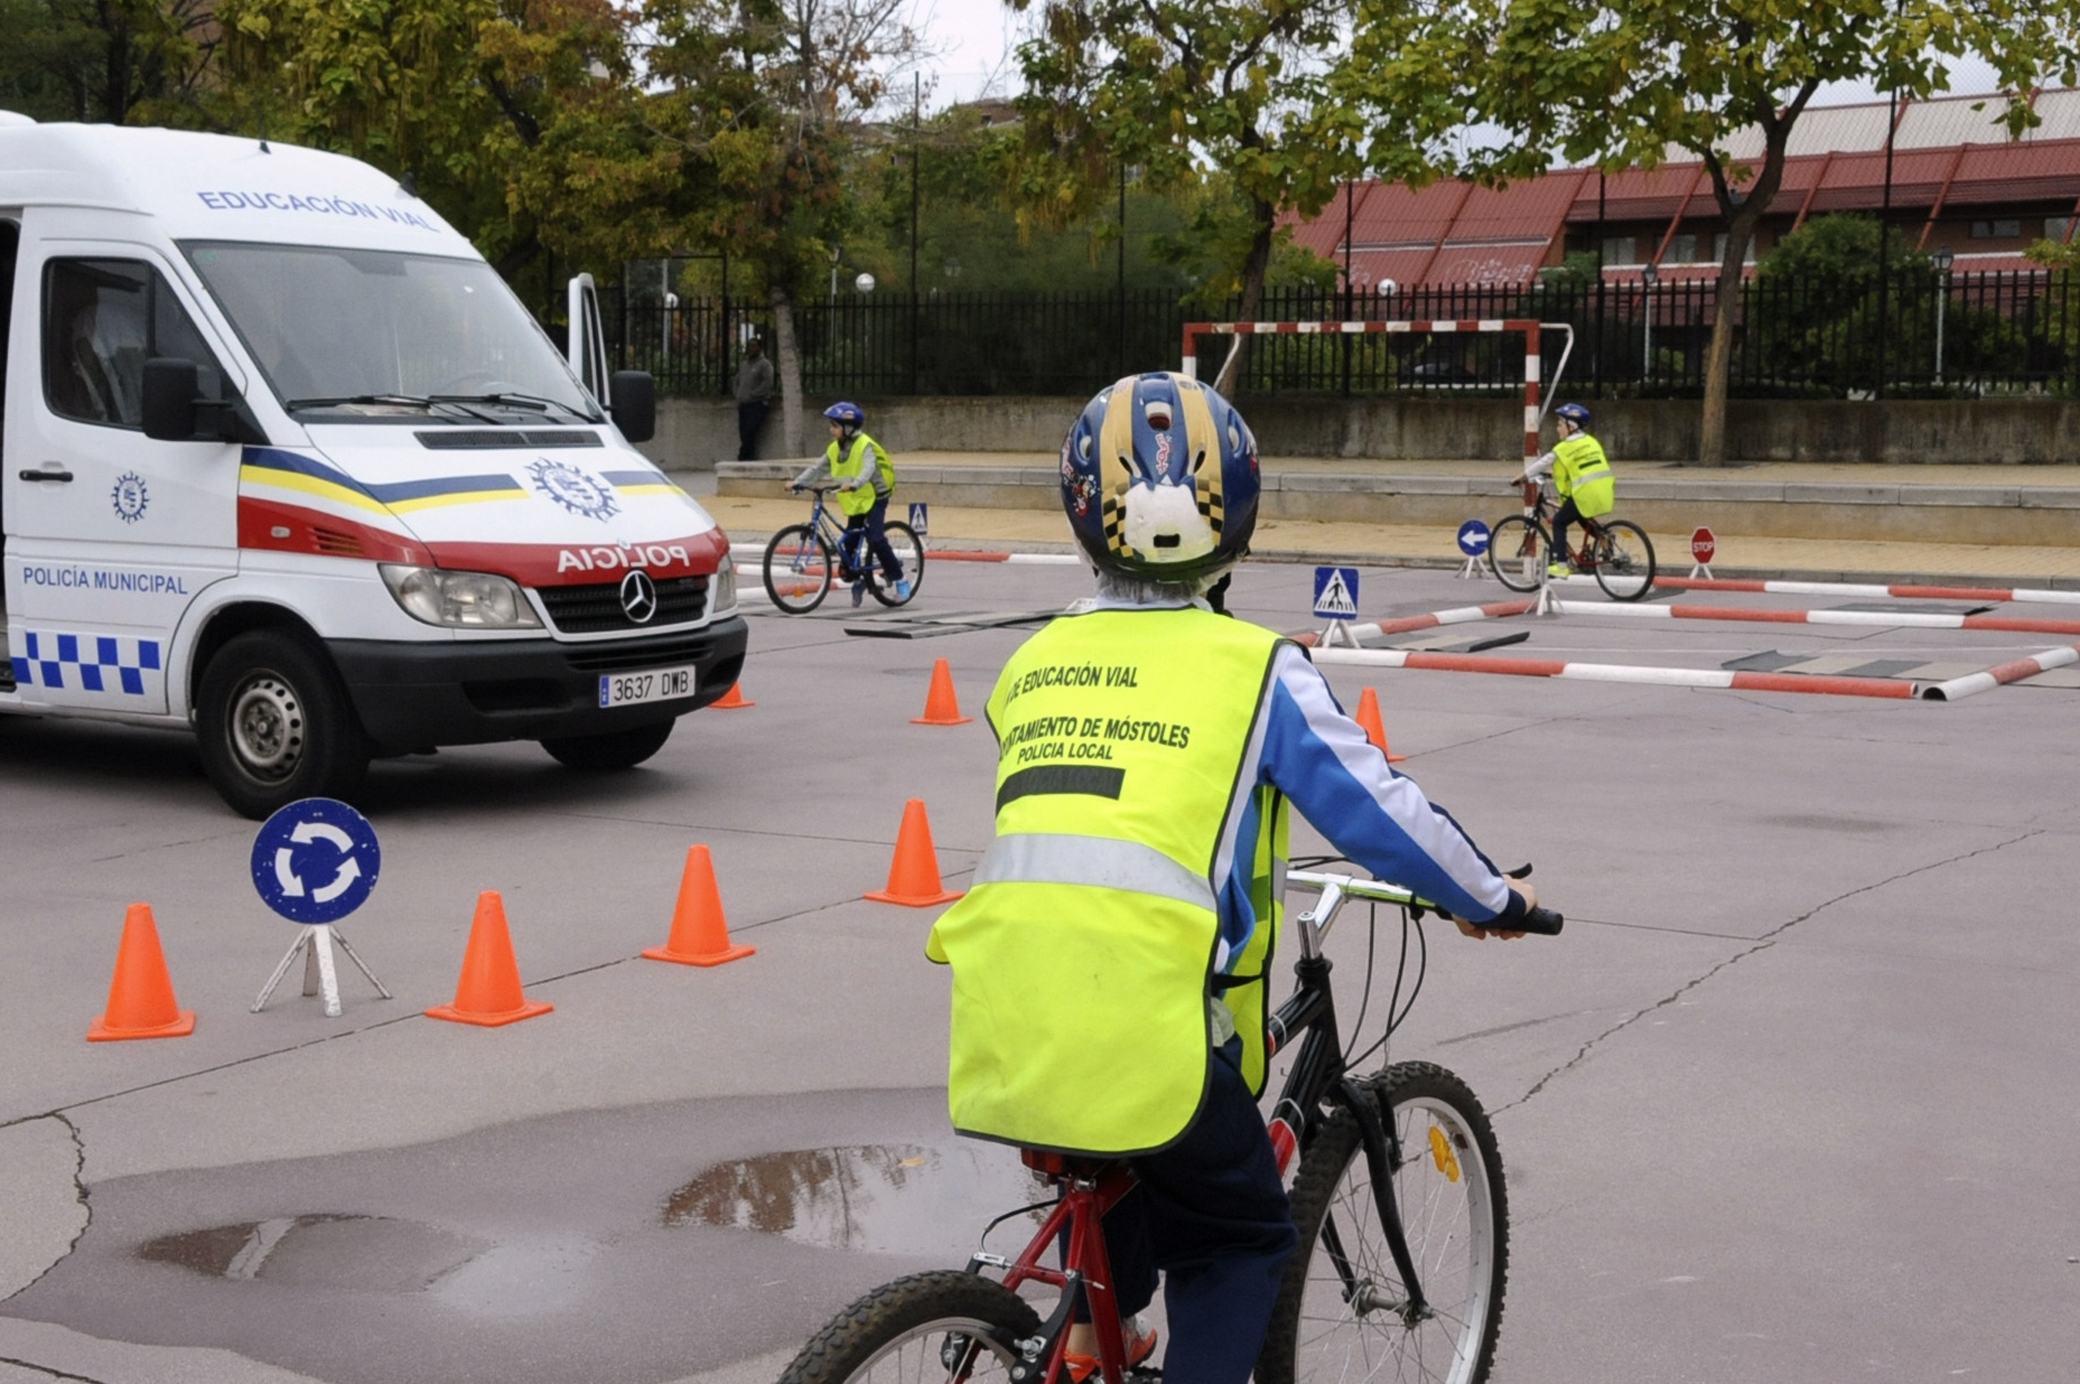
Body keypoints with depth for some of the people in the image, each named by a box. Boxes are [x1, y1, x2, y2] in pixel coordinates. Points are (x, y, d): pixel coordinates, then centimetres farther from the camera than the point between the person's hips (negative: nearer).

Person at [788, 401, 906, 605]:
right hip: (854, 502, 7)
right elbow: (818, 469, 5)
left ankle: (900, 579, -9)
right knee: (849, 543, 3)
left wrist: (854, 484, -52)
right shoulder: (835, 449, 3)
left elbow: (869, 469, -34)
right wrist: (798, 482, -8)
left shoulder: (865, 446, -18)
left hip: (874, 497, -7)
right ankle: (857, 580, 24)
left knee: (876, 540, -20)